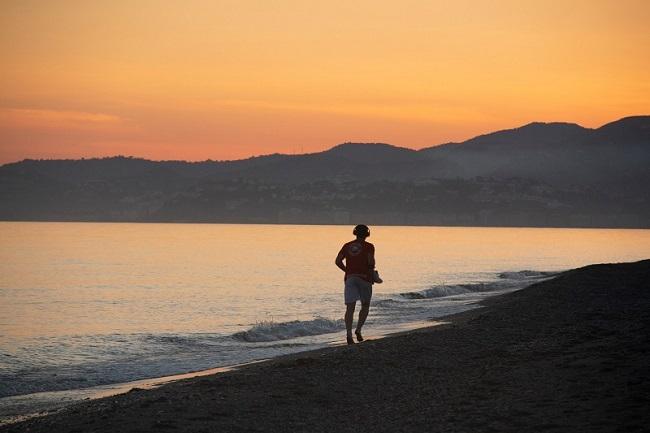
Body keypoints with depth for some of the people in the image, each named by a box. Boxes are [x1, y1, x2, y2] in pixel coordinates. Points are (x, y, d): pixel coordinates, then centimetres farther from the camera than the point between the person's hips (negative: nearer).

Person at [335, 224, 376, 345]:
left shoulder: (347, 246, 11)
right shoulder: (368, 246, -1)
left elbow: (338, 261, 4)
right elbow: (371, 262, -13)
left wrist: (348, 271, 14)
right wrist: (372, 275, 1)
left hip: (350, 278, 2)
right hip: (364, 278, -2)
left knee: (350, 307, -4)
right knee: (365, 306, 15)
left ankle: (349, 334, -18)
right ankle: (358, 330, 1)